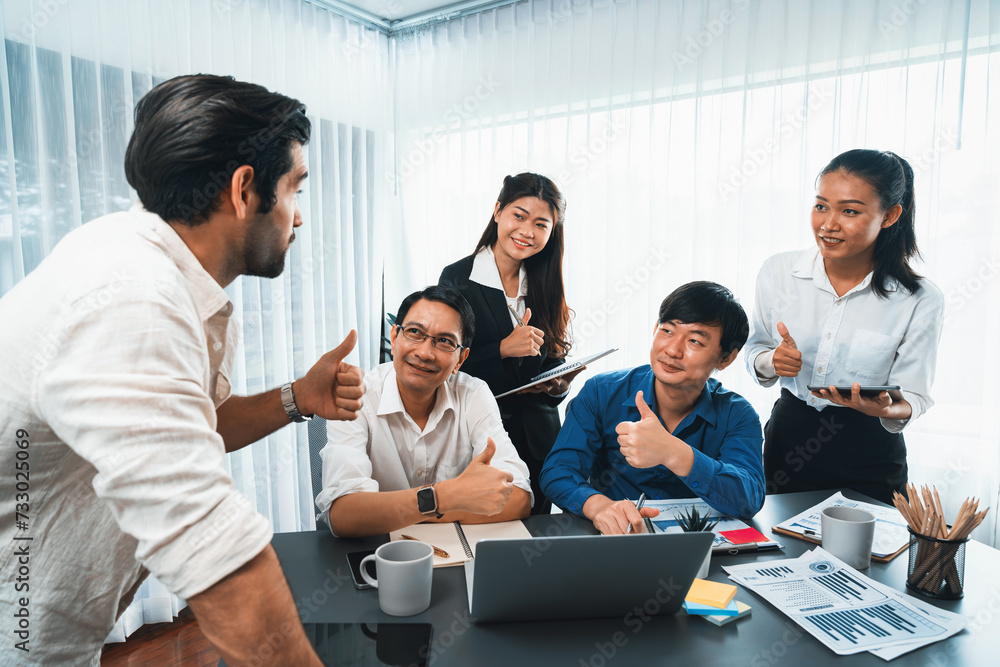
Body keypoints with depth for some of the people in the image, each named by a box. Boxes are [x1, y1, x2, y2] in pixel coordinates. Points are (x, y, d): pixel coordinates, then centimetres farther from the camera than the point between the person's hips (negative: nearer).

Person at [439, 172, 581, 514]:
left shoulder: (545, 285, 7)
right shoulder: (457, 278, -7)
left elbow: (556, 364, 11)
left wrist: (559, 383, -10)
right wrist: (503, 350, -20)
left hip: (538, 441, 4)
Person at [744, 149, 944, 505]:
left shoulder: (920, 301, -12)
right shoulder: (778, 271, -7)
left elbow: (914, 396, -8)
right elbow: (755, 352, 1)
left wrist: (888, 409, -31)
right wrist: (771, 362, -21)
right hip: (787, 442, 2)